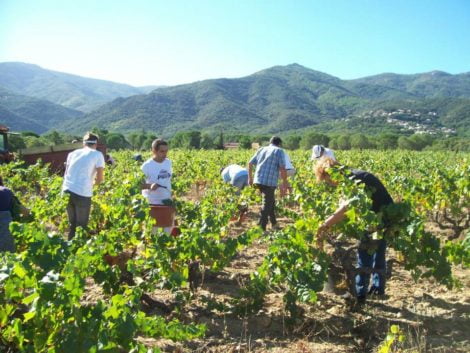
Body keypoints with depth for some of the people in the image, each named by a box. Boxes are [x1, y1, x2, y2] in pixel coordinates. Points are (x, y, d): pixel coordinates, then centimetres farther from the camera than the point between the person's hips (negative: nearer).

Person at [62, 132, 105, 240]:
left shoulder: (72, 153, 18)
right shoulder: (98, 155, 3)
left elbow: (66, 173, 19)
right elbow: (100, 179, 0)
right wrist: (94, 181, 20)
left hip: (67, 191, 5)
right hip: (82, 194, -5)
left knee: (72, 224, 20)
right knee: (82, 226, 8)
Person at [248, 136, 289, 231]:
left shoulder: (261, 149, 18)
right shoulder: (279, 151, 2)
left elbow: (250, 163, 16)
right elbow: (282, 169, -9)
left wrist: (250, 177, 25)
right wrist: (284, 183, -2)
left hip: (258, 181, 6)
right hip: (269, 182, -6)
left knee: (271, 201, 22)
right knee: (267, 205, 1)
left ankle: (274, 224, 31)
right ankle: (261, 228, 0)